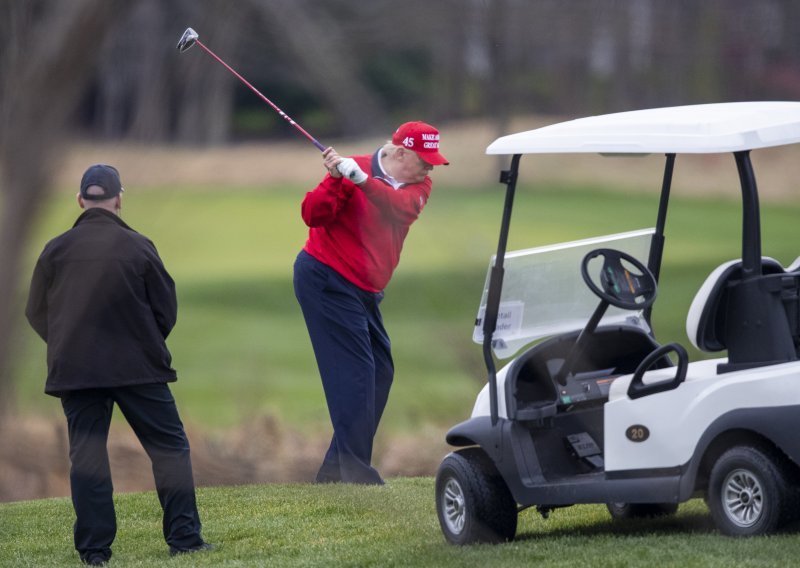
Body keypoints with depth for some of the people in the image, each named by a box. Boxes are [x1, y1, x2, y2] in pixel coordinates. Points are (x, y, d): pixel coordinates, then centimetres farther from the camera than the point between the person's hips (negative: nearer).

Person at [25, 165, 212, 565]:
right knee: (169, 447, 7)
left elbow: (37, 313, 7)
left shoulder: (56, 250, -2)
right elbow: (166, 308, 1)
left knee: (86, 454, 6)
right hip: (138, 366, -2)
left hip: (74, 367, 2)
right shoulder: (137, 247, -7)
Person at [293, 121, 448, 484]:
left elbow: (401, 206, -19)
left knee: (380, 372, 8)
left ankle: (335, 470, 13)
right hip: (326, 281, -8)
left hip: (363, 291, 8)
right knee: (355, 372, -15)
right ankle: (356, 473, -16)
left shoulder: (420, 185, 3)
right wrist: (334, 181, -35)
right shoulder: (353, 169, -13)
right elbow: (313, 215, -19)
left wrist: (362, 180, -34)